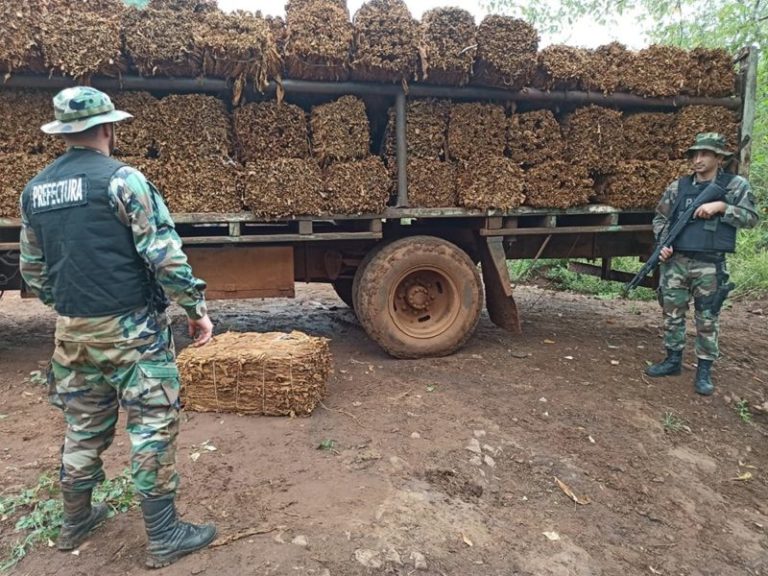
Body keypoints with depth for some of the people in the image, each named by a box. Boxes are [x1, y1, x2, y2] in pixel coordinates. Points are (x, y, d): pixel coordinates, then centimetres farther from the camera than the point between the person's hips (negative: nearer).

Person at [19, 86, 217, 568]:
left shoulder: (35, 190, 9)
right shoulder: (121, 179, -12)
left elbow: (33, 269, 16)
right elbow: (164, 254, -18)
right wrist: (197, 308, -10)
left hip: (72, 331, 7)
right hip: (131, 328, -7)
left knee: (84, 427, 21)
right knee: (153, 426, 3)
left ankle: (76, 521, 38)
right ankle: (165, 537, 12)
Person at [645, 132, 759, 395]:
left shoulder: (736, 185, 3)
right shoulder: (678, 186, 8)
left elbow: (751, 218, -1)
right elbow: (660, 218, 13)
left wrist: (721, 207, -14)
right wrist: (662, 243, -2)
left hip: (710, 265, -2)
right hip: (675, 262, 3)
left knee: (707, 320, 3)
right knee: (672, 314, 8)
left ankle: (704, 370, 13)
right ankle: (673, 360, 23)